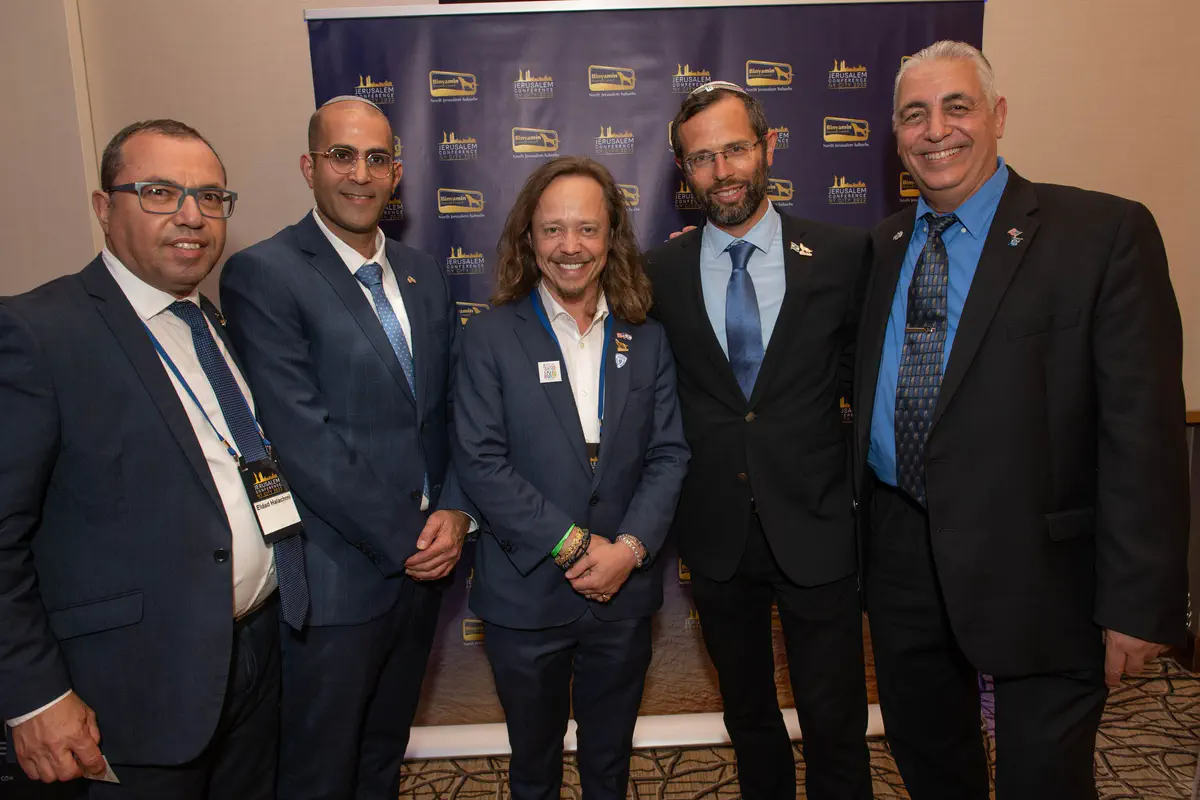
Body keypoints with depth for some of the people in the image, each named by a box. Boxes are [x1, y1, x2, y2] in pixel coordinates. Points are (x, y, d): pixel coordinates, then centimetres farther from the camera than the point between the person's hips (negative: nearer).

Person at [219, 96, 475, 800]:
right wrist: (401, 542, -15)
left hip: (422, 562, 6)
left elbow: (455, 405, 8)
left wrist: (455, 512, -6)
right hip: (339, 576, -5)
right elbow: (304, 439, -19)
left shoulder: (425, 275, 8)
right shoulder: (263, 275, -13)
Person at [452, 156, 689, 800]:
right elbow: (480, 462, -13)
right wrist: (572, 545, -17)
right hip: (525, 595, -2)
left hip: (623, 595, 2)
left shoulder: (647, 342, 3)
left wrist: (629, 547, -15)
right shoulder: (491, 338, -6)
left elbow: (669, 454, -1)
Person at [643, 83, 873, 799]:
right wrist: (673, 504, 1)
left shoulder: (843, 255, -5)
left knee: (836, 727, 8)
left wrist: (865, 482, -2)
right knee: (748, 719, 21)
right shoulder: (661, 271, -2)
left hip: (815, 529, -1)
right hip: (716, 534, 2)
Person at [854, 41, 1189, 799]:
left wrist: (1138, 601, -13)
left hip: (1035, 566, -4)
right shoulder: (884, 245, 7)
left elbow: (1142, 426, -13)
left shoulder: (1104, 233, -9)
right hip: (900, 552, 5)